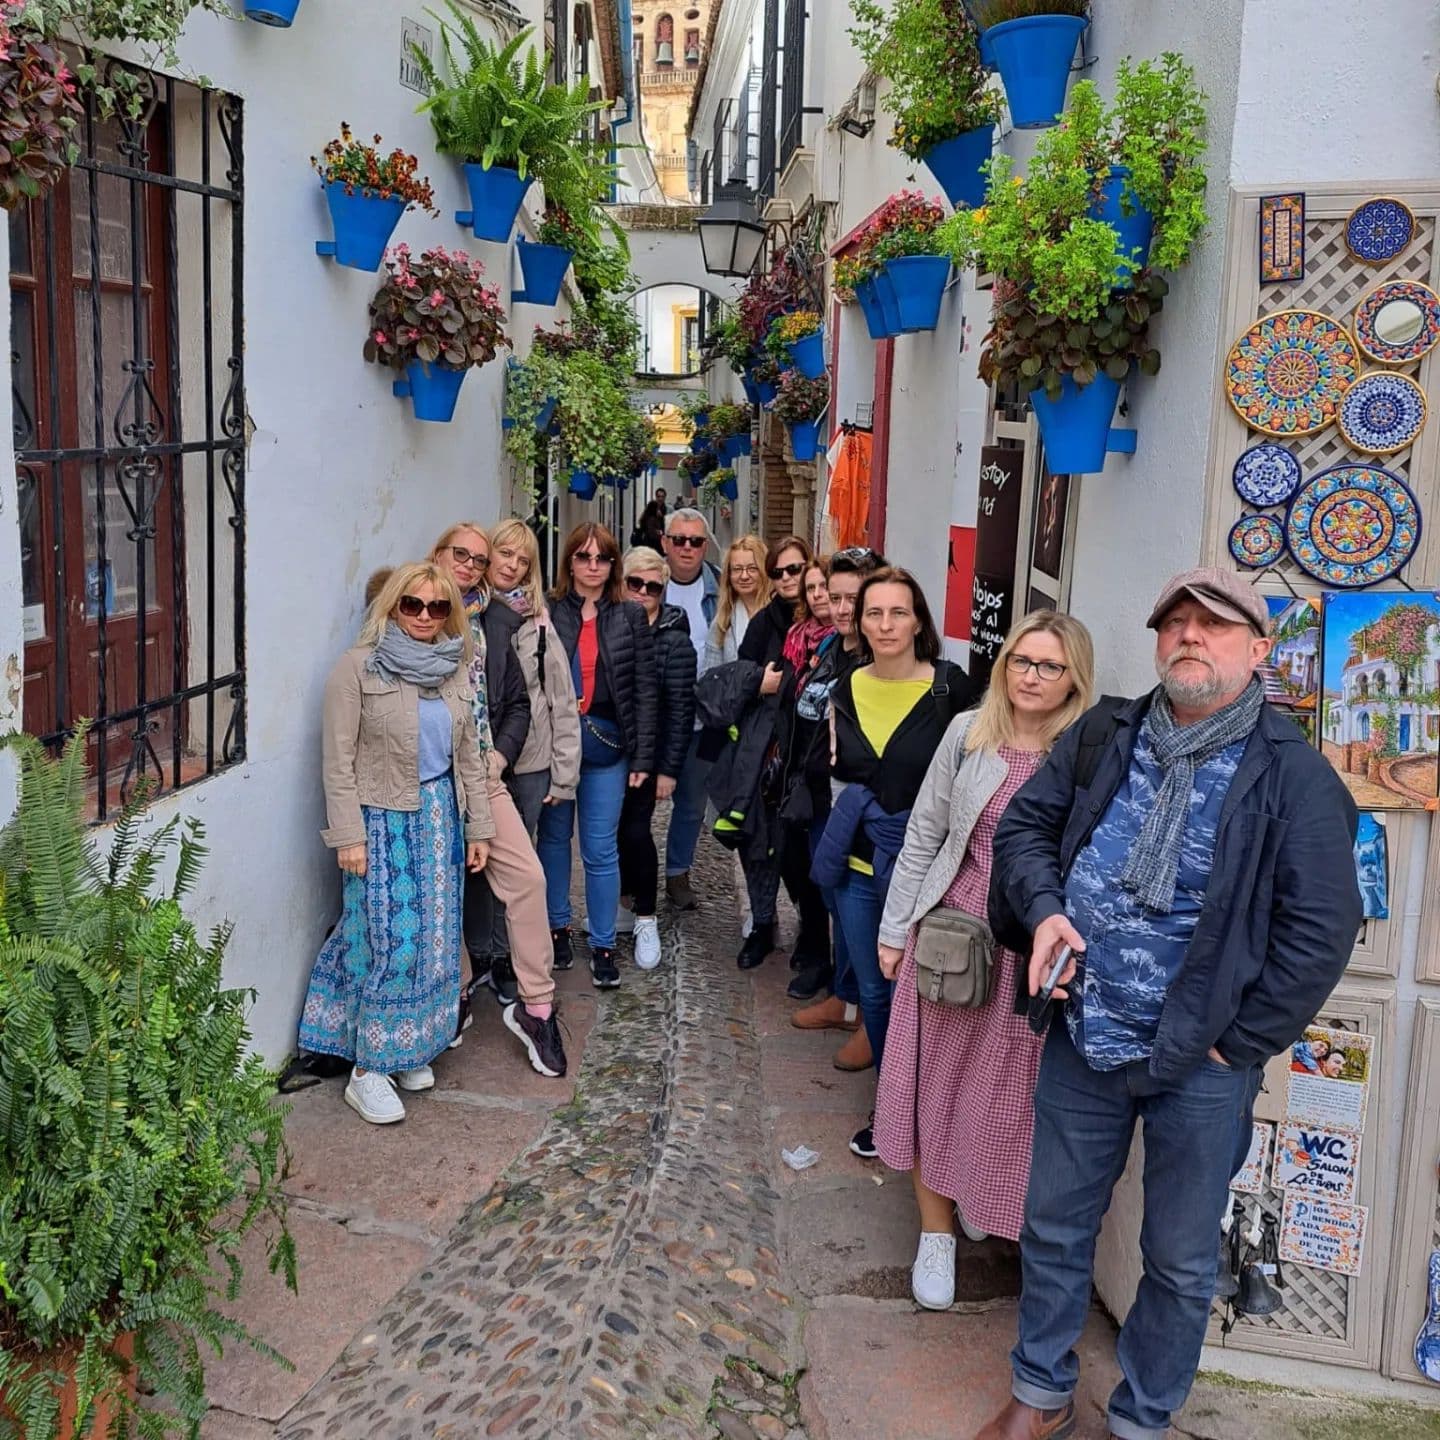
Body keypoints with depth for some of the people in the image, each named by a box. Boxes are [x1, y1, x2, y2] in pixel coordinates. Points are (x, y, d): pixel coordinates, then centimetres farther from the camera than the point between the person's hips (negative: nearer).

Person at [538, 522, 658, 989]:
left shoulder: (630, 617, 2)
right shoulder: (547, 612, -1)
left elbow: (644, 690, 1)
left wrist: (642, 756, -3)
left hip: (606, 743, 0)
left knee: (601, 849, 2)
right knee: (554, 836, 14)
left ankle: (603, 946, 12)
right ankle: (557, 927, 31)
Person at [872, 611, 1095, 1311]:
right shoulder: (969, 733, -2)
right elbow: (923, 834, 4)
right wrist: (895, 930, 5)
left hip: (1037, 953, -1)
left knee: (1008, 1090, 11)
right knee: (936, 1081, 9)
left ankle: (984, 1203, 39)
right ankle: (936, 1232, 25)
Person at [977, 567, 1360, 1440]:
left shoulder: (1293, 774, -11)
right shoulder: (1103, 736, 2)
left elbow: (1322, 928, -13)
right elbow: (1026, 824, 10)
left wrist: (1239, 1042, -13)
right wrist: (1043, 908, -9)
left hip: (1201, 1064, -3)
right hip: (1083, 1039, 4)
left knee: (1181, 1260, 13)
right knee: (1055, 1225, 17)